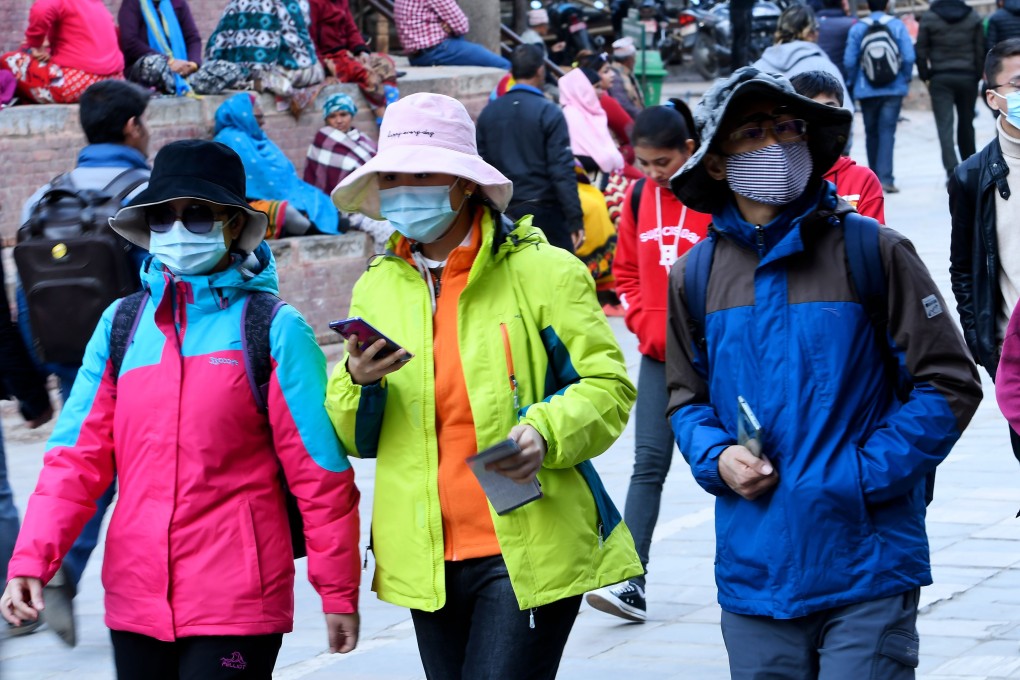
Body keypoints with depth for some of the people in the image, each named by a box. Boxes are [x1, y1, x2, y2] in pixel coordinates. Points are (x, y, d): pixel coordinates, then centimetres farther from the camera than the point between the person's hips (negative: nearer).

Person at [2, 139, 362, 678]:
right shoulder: (121, 326, 9)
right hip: (135, 597, 4)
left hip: (235, 606, -4)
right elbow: (77, 456, 4)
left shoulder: (275, 331, -3)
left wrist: (339, 592, -2)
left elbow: (320, 472, -3)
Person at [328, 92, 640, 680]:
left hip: (527, 556, -5)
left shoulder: (542, 271, -3)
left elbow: (607, 384, -5)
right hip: (428, 560, 5)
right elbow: (352, 439, 13)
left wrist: (545, 433, -23)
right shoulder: (377, 287, 12)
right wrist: (359, 383, -9)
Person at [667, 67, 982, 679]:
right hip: (754, 576, 3)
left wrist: (864, 473, -11)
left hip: (867, 572, -3)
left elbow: (950, 384, -3)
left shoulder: (872, 252, -3)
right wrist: (717, 457, -2)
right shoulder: (696, 274, 7)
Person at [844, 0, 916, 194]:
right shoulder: (897, 26, -3)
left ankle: (874, 177, 22)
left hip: (866, 90, 1)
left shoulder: (857, 28, -2)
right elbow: (909, 57, -9)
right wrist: (905, 79, 7)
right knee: (887, 132, -3)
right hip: (893, 89, -1)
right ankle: (885, 178, -15)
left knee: (871, 133, 14)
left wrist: (852, 83, 8)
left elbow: (849, 61, -6)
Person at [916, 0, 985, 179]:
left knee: (944, 125, -6)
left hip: (940, 78, -2)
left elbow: (921, 50, -3)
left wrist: (925, 76, 5)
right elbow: (980, 49, 1)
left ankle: (951, 168, -22)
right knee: (966, 123, 15)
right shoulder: (973, 17, 1)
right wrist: (978, 75, 8)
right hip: (967, 77, 2)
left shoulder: (928, 18, -3)